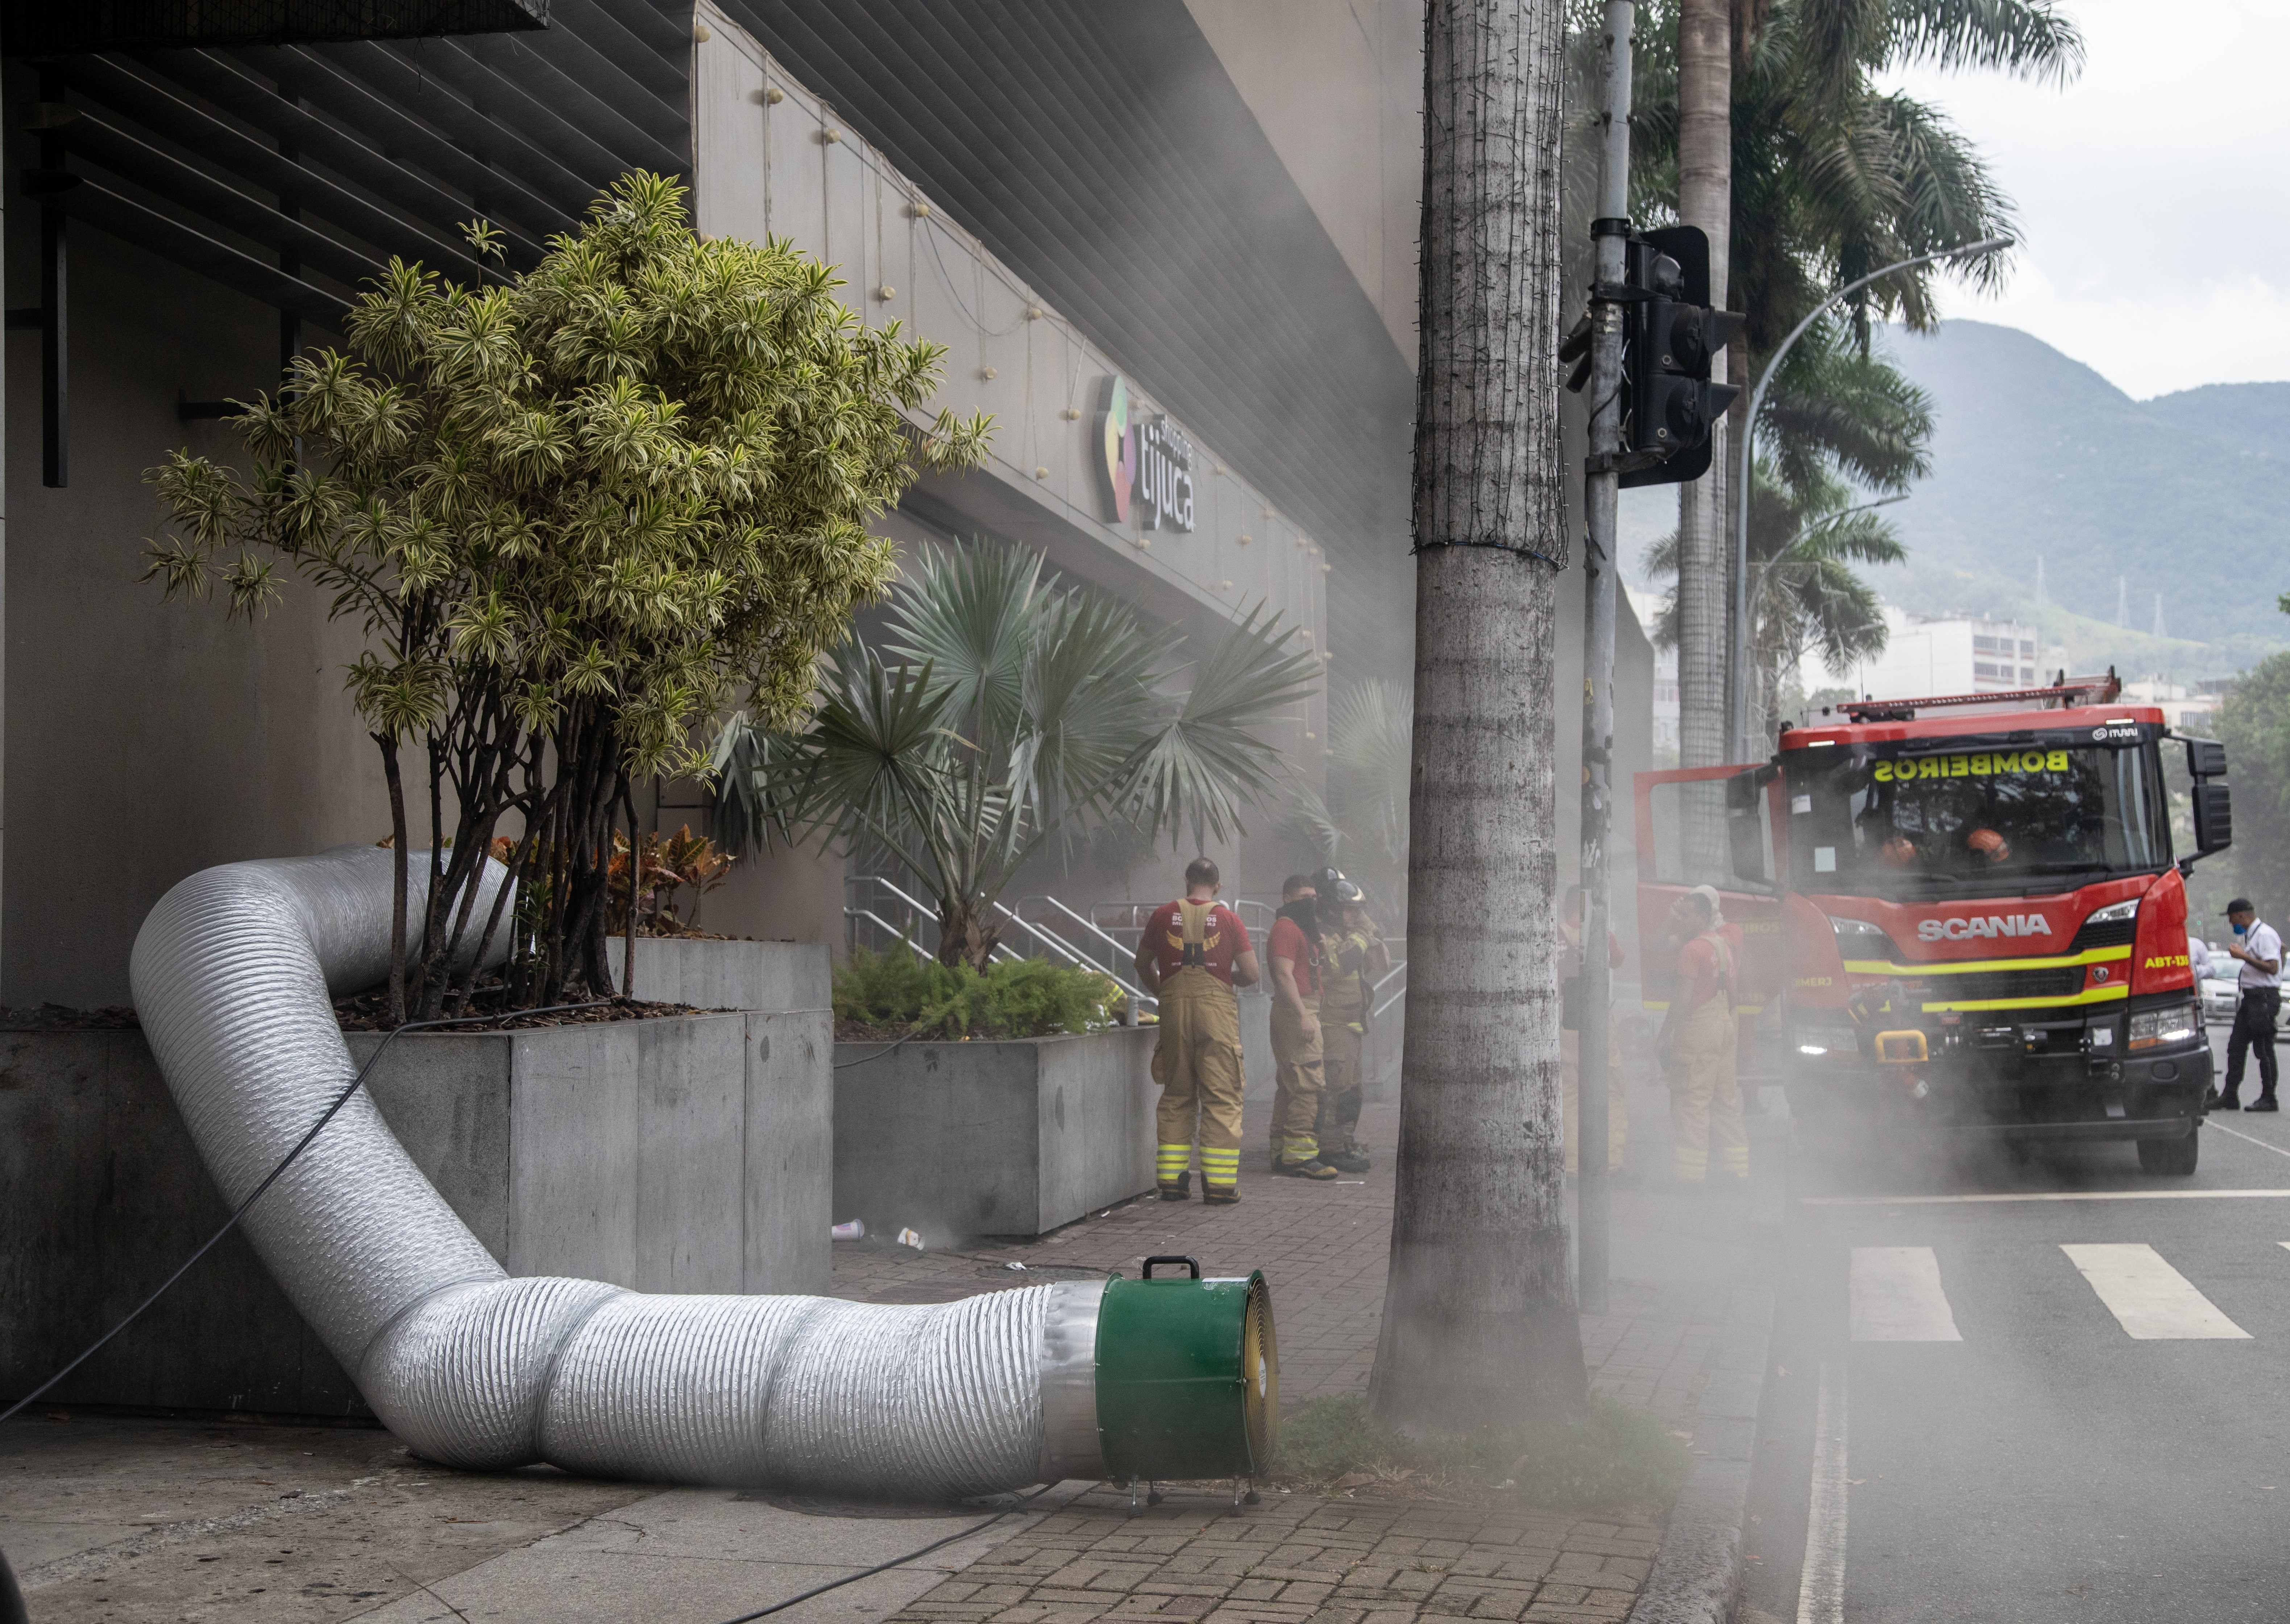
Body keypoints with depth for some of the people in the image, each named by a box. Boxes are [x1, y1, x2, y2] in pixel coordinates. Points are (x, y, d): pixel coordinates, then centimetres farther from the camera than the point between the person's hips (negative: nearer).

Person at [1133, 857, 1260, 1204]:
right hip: (1217, 1008, -3)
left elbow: (1143, 964, 16)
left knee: (1176, 1096, 11)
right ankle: (1219, 1184, -3)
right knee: (1221, 1097, 1)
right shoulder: (1227, 919, -1)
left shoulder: (1163, 915, 6)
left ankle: (1171, 1181, 10)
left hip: (1174, 1008, 3)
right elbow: (1250, 973, -2)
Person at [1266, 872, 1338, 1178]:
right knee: (1307, 1085, -15)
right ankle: (1300, 1156, -18)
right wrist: (1303, 1016, -24)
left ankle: (1282, 1153, 14)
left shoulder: (1303, 929, 23)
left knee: (1289, 1085, 11)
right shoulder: (1285, 928, -10)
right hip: (1296, 1012, -11)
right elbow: (1284, 975, -19)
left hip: (1305, 1011, 11)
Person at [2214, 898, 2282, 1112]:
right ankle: (2230, 1096, 9)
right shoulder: (2250, 935, 17)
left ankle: (2268, 1099, 2)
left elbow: (2272, 968, -22)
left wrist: (2244, 956, -21)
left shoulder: (2265, 935, -14)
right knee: (2236, 1046, 7)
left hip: (2264, 998, -10)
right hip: (2250, 998, 10)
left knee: (2264, 1048, -5)